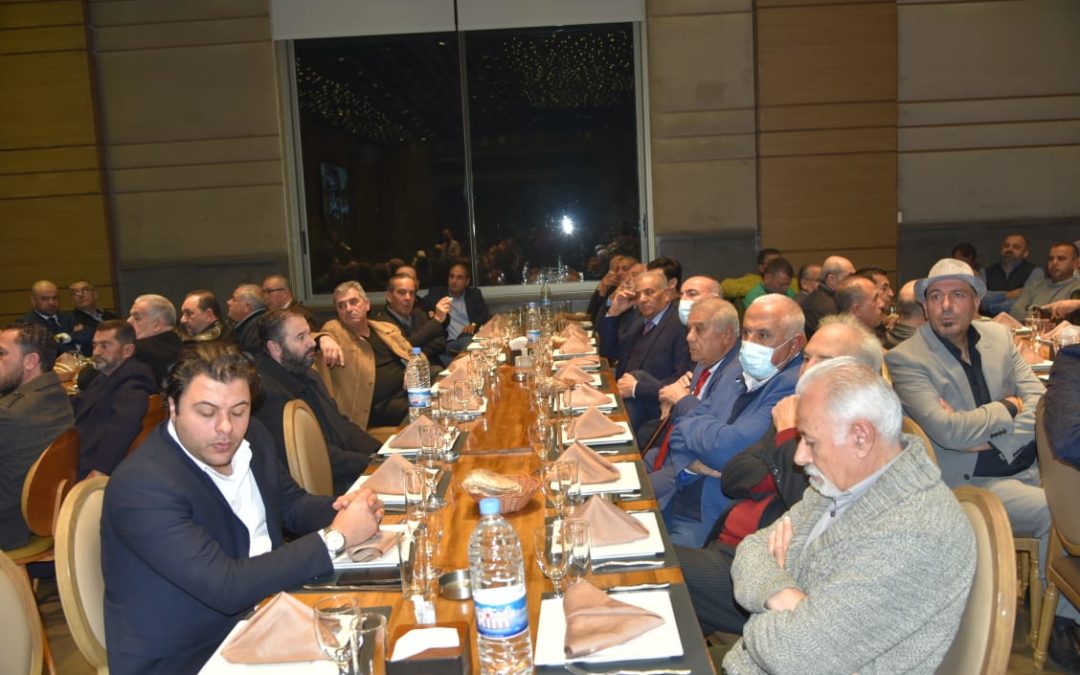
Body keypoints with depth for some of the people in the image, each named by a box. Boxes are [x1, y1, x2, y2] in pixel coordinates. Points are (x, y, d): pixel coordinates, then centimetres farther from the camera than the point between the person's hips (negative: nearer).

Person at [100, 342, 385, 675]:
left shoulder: (250, 437, -2)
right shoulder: (142, 485, -25)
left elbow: (292, 504, 10)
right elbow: (226, 587, -29)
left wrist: (346, 509, -12)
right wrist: (335, 537, -26)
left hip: (262, 616, 7)